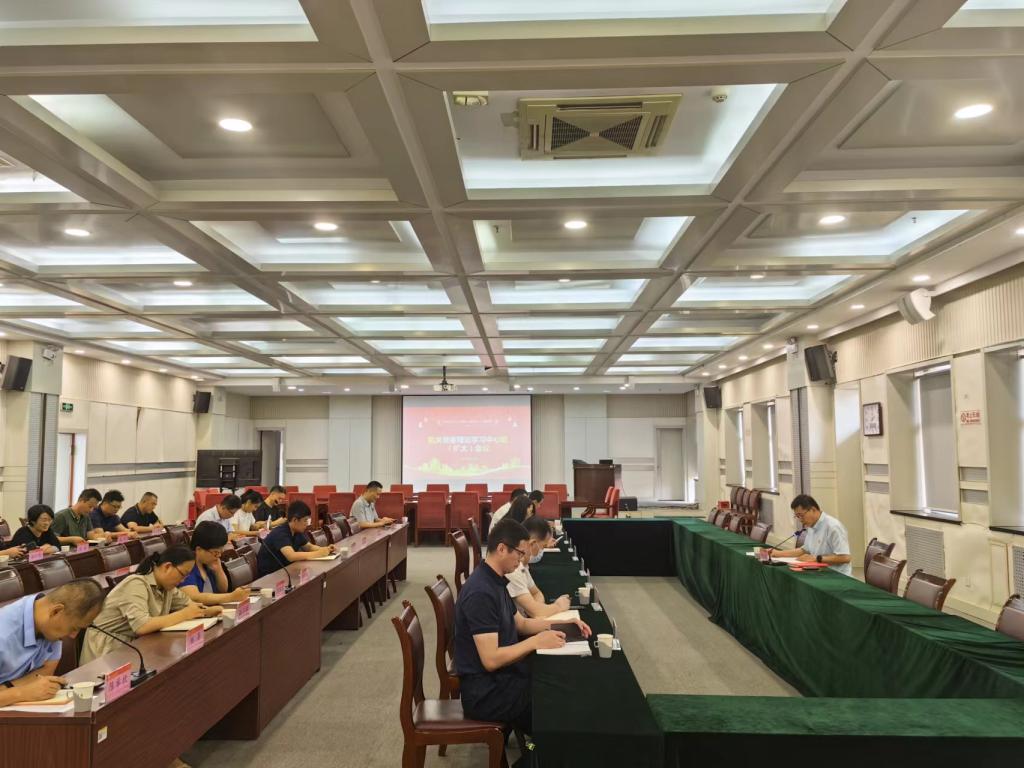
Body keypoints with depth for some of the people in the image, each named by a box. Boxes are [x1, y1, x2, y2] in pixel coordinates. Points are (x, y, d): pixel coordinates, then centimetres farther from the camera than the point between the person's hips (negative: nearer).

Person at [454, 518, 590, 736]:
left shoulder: (495, 581, 6)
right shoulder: (481, 593, -26)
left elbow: (521, 623, 17)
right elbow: (490, 659, -28)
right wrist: (536, 641, -21)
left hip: (500, 676, 9)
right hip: (486, 692, -9)